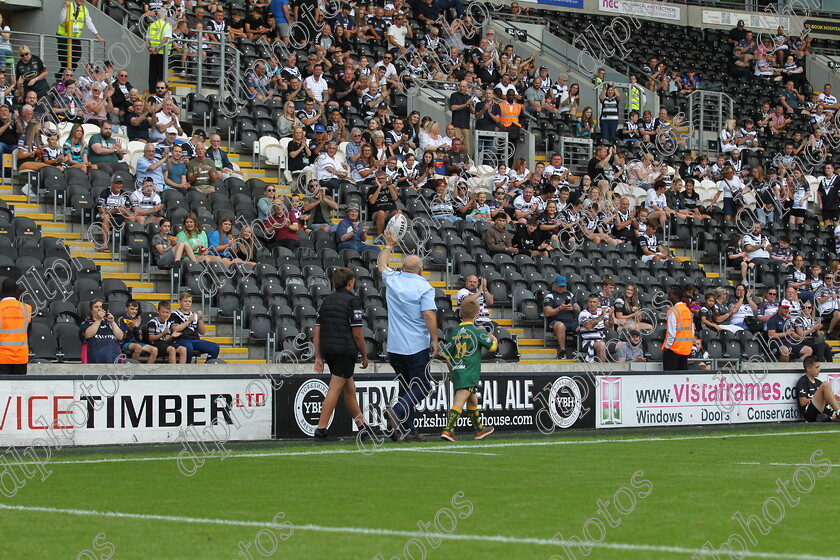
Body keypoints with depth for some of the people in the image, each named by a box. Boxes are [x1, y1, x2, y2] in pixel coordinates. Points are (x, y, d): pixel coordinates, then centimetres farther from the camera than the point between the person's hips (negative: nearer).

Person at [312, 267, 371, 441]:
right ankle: (321, 430, -11)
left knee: (349, 388, 18)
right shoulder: (352, 300, -7)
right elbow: (357, 333, -10)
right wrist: (364, 356, 1)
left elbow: (316, 330, 10)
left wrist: (318, 357, 13)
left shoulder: (327, 300, 13)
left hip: (328, 349, 7)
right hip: (345, 351, -7)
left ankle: (362, 425, 27)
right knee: (335, 389, -6)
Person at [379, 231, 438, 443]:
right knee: (422, 386, 1)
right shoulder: (424, 287, -8)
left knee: (406, 387, 13)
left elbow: (381, 263, 27)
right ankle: (396, 411, -22)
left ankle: (409, 430, 8)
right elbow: (429, 314, -18)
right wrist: (434, 340, -11)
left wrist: (389, 245, 42)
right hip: (417, 346, -5)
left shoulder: (392, 280, 6)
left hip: (394, 346, 5)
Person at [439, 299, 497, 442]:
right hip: (469, 372, -6)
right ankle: (448, 430, -26)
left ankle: (479, 430, 35)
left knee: (472, 399, 22)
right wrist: (490, 335, 23)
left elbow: (447, 356, 12)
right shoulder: (477, 331, -5)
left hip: (457, 371, 6)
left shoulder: (454, 332, 9)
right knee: (460, 401, -14)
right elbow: (493, 346, 3)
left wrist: (452, 372, 24)